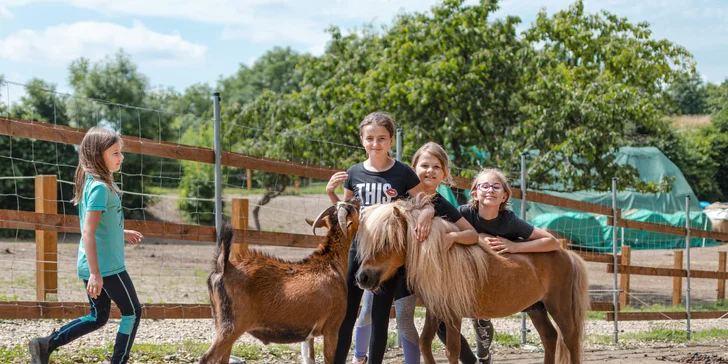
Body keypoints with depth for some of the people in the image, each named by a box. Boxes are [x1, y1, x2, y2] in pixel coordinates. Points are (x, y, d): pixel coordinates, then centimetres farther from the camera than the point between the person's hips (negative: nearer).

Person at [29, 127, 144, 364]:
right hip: (106, 265, -9)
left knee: (98, 317, 18)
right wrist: (95, 273, -28)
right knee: (132, 311, 5)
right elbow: (88, 232, -25)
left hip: (91, 265, 9)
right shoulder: (100, 187, -19)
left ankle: (45, 345, 11)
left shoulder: (91, 183, 9)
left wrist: (121, 234, 26)